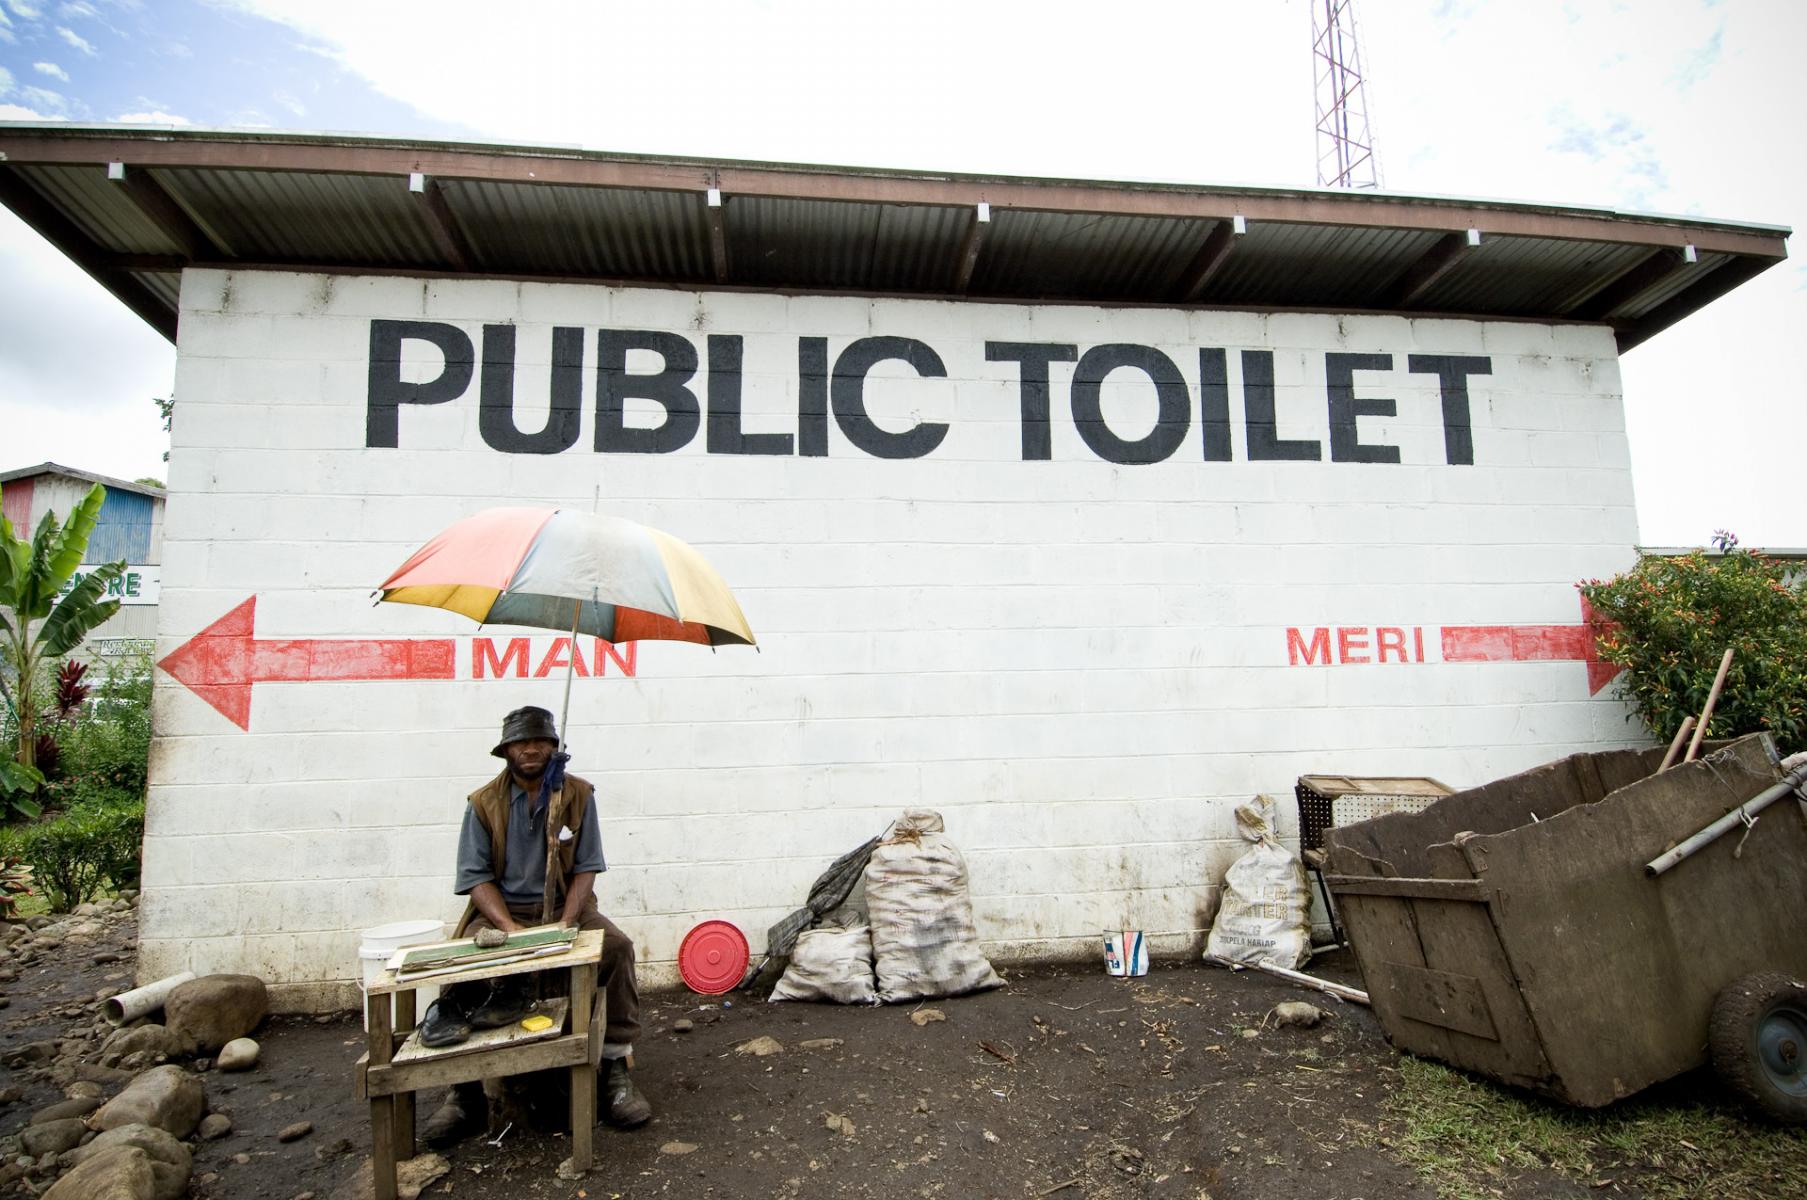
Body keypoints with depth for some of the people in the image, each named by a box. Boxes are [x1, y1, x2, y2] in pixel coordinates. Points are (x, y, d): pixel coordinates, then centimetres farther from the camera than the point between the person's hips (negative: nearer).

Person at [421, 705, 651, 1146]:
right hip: (501, 911, 0)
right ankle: (464, 1094, -15)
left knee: (617, 947, -27)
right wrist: (511, 930, -22)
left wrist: (566, 924, -20)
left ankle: (615, 1068, -16)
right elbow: (476, 878, -6)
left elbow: (586, 868, -4)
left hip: (564, 907, 0)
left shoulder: (578, 795, -1)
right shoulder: (484, 803, -1)